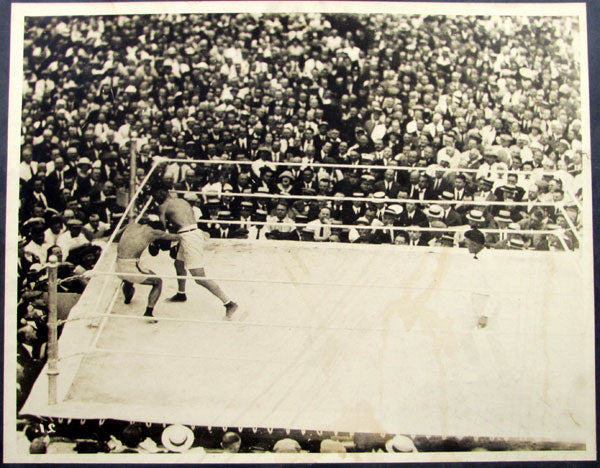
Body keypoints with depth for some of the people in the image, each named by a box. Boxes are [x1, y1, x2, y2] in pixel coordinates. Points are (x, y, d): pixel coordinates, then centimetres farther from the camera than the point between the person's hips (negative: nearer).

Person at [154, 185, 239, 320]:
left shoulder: (163, 207, 2)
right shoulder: (182, 201, 22)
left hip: (188, 237, -9)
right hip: (196, 232, 9)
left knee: (200, 278, -10)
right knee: (178, 263, 30)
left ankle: (229, 304, -13)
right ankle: (181, 294, 50)